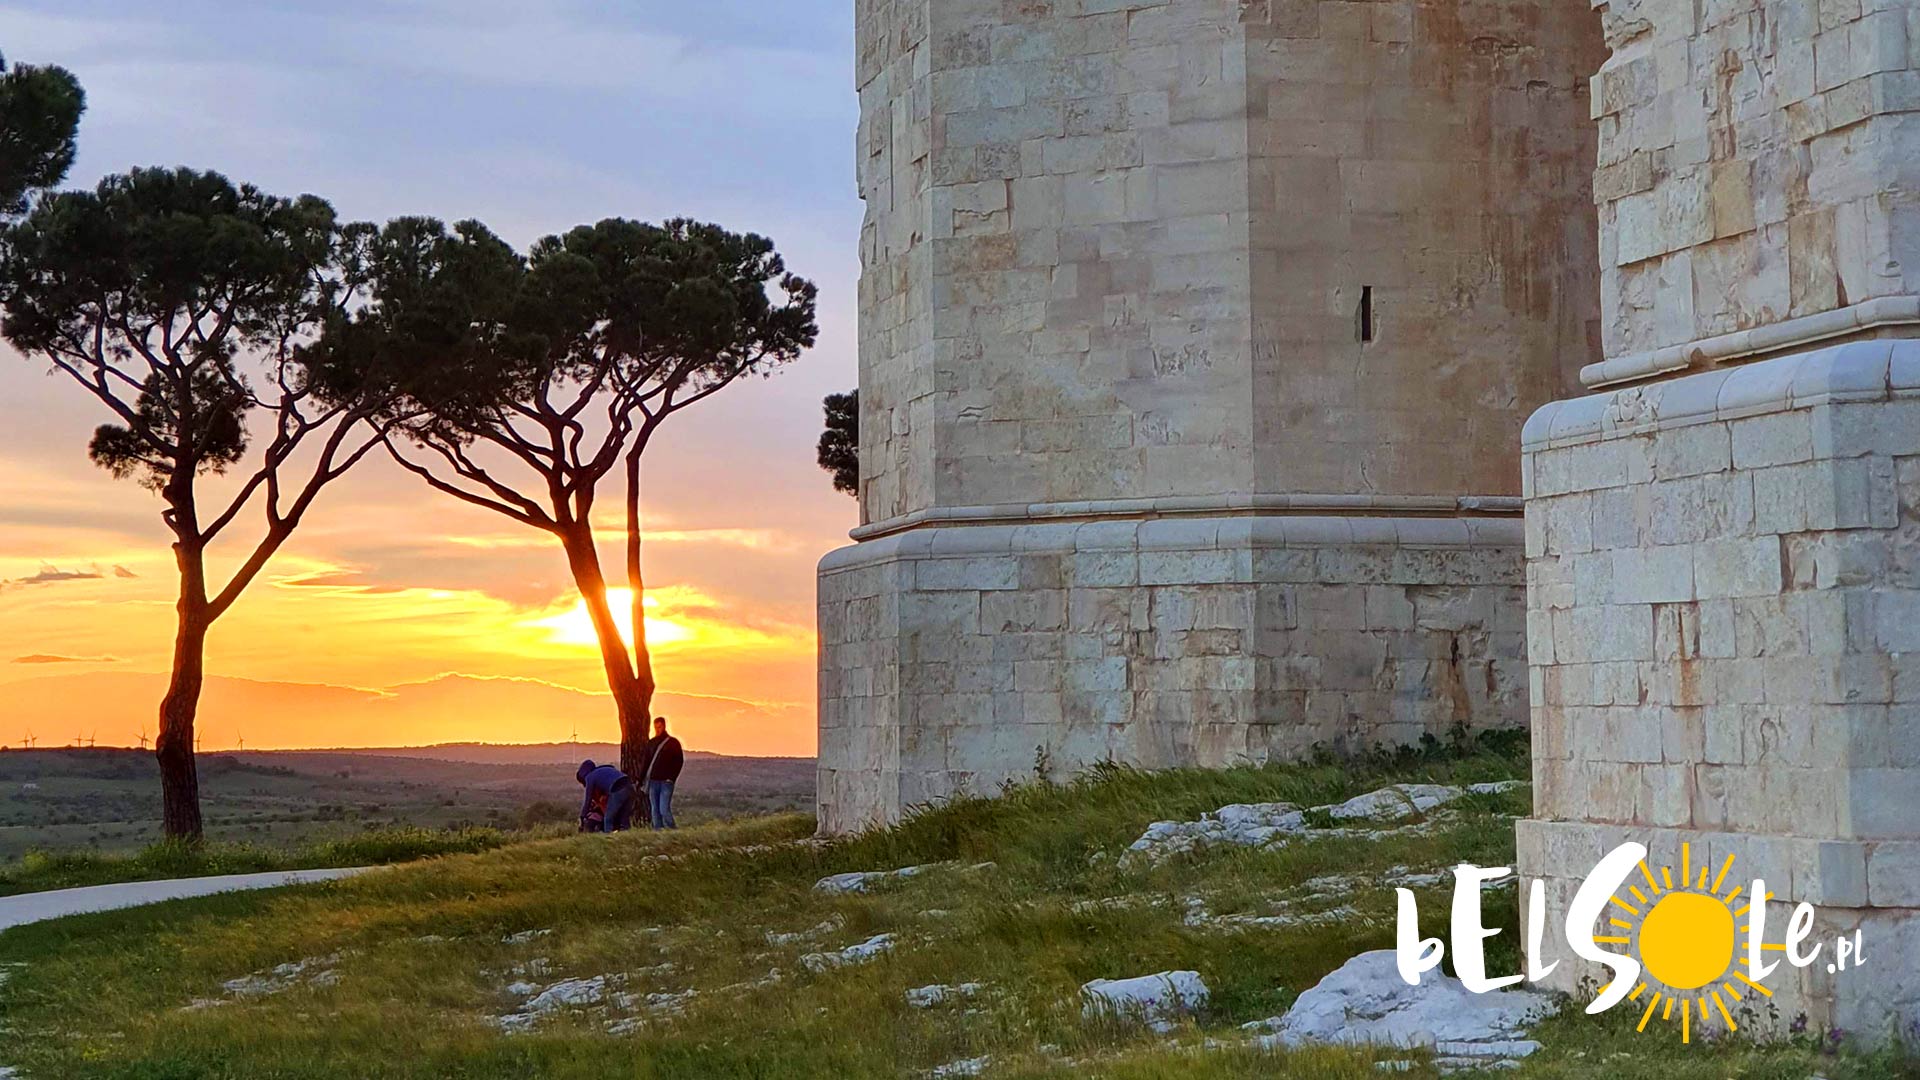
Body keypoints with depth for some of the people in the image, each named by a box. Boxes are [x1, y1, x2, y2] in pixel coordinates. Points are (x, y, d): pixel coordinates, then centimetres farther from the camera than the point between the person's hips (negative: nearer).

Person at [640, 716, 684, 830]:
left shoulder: (673, 742, 3)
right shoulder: (651, 743, 14)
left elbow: (679, 761, 0)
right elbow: (646, 761, 17)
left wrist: (672, 778, -9)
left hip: (666, 782, -4)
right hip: (653, 781, 4)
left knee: (664, 809, -15)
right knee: (655, 810, 2)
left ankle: (672, 829, -4)